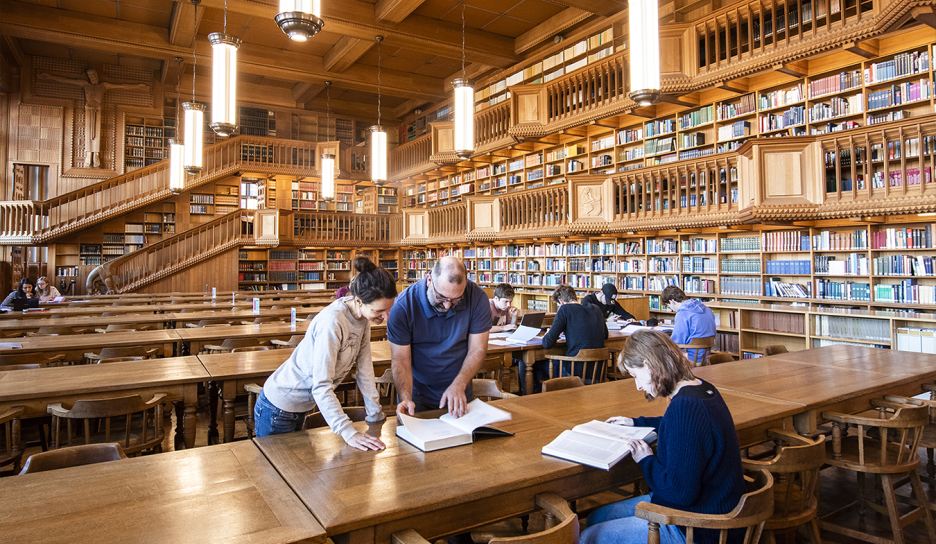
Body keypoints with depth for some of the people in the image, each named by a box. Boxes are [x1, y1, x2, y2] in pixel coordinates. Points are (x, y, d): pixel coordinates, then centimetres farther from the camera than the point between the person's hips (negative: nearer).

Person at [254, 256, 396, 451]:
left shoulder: (363, 315, -8)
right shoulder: (332, 323, -32)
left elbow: (364, 367, -3)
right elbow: (321, 387, -32)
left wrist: (376, 416, 0)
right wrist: (349, 433, -35)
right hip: (279, 407, -8)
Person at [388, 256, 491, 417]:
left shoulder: (477, 298, -15)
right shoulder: (403, 306, -19)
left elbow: (477, 350, -9)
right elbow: (401, 359, -15)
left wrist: (459, 386, -22)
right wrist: (405, 398, -30)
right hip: (417, 395, -2)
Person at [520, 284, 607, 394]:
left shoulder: (565, 309, -10)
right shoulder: (596, 309, 7)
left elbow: (547, 343, -14)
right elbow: (605, 335, 25)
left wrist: (547, 335, 10)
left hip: (576, 371, -7)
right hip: (598, 370, 7)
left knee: (536, 364, 17)